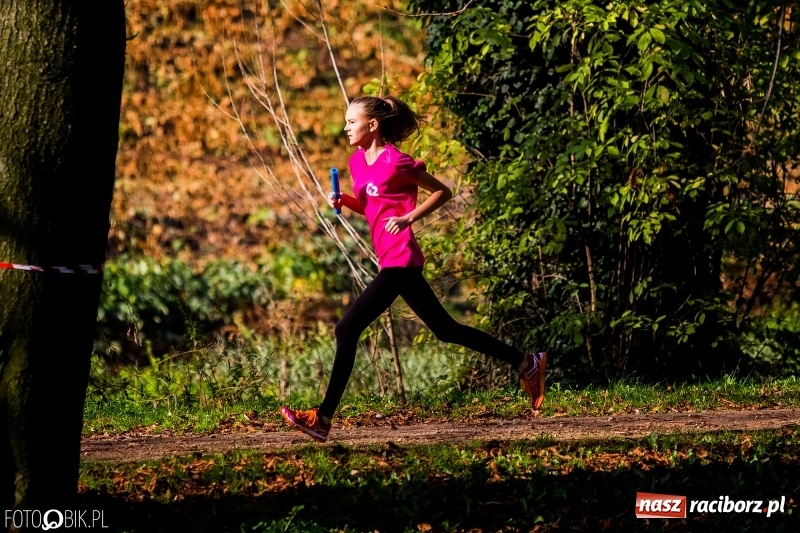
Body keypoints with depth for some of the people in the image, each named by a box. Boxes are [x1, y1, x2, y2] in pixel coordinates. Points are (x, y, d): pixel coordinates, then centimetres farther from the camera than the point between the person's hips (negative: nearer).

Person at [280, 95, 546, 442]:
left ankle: (323, 418, -10)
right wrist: (344, 202, 4)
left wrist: (408, 218, -16)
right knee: (445, 329, 16)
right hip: (394, 261, 10)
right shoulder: (357, 161, 11)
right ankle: (526, 364, 23)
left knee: (347, 330, -12)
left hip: (399, 260, -10)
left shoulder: (395, 162, -13)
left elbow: (442, 192, -6)